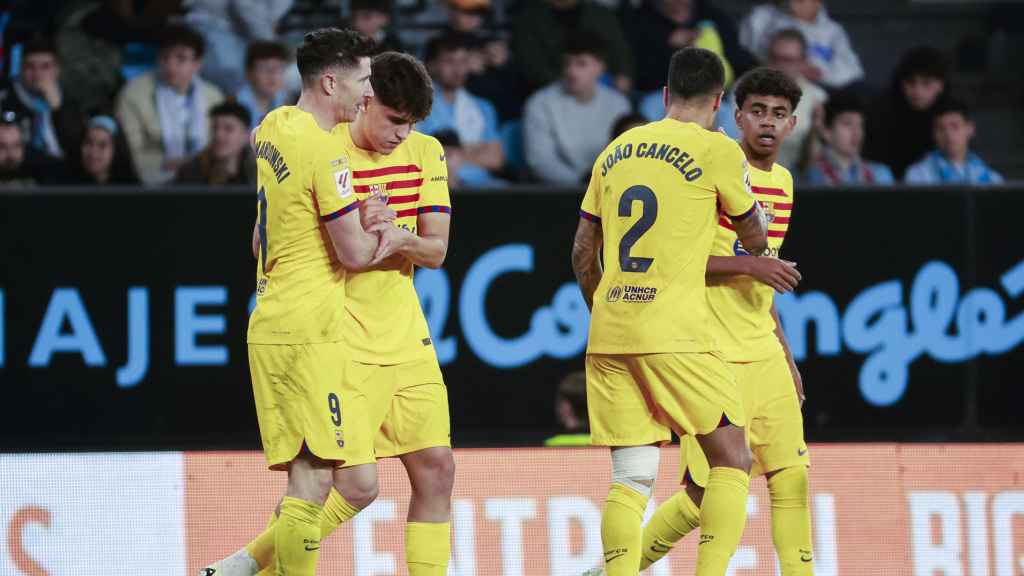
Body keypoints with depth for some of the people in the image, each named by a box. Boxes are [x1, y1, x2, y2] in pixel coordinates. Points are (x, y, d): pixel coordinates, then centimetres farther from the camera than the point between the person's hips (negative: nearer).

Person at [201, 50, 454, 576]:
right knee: (358, 485, -11)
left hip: (406, 337, 6)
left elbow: (436, 251, 3)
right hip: (345, 347, -6)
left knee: (435, 471, 2)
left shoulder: (425, 152, 6)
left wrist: (402, 239, -20)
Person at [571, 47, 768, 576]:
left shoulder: (617, 150, 15)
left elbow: (582, 254, 18)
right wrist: (758, 215, 32)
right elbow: (756, 241, 10)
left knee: (630, 478, 6)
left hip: (608, 332, 5)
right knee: (731, 460, 5)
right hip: (674, 334, -5)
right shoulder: (716, 150, -1)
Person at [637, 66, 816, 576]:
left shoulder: (782, 182, 15)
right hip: (713, 356, -7)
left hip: (764, 354, 7)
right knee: (708, 491, -8)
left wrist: (786, 358, 23)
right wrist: (748, 265, -24)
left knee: (792, 476, -1)